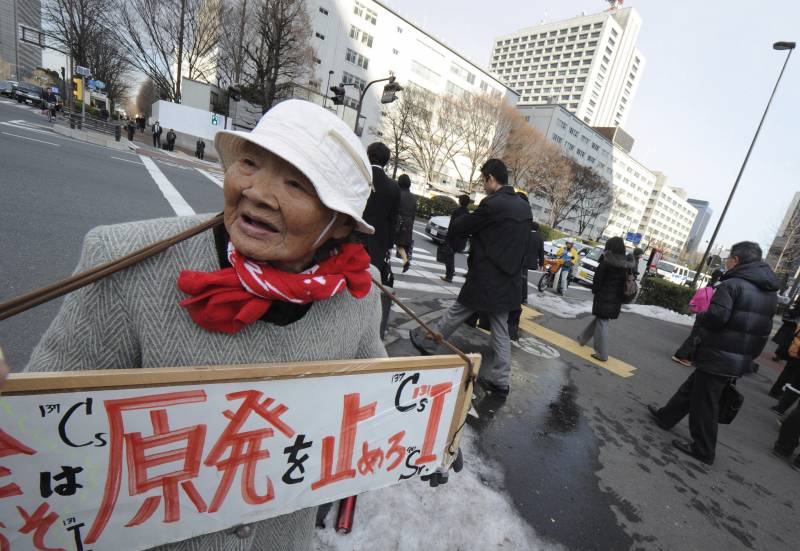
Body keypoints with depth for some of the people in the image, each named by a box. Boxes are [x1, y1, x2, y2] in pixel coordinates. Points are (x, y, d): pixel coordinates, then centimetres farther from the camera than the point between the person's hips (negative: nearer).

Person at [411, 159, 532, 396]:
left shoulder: (492, 204, -17)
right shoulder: (524, 207, 8)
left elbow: (458, 228, -8)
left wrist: (459, 220, 13)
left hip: (485, 279, -7)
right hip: (508, 279, 7)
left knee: (456, 314, 11)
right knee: (500, 330, 12)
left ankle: (426, 341, 32)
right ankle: (500, 380, 20)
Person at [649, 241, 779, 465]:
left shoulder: (732, 284, -17)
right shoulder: (770, 292, 11)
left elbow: (716, 316, -28)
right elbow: (764, 330, 16)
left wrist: (700, 317, -8)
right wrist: (750, 355, 22)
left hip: (716, 358, -9)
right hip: (742, 361, 9)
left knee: (704, 402, 5)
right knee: (691, 387, 21)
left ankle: (703, 450, 17)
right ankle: (666, 416, 35)